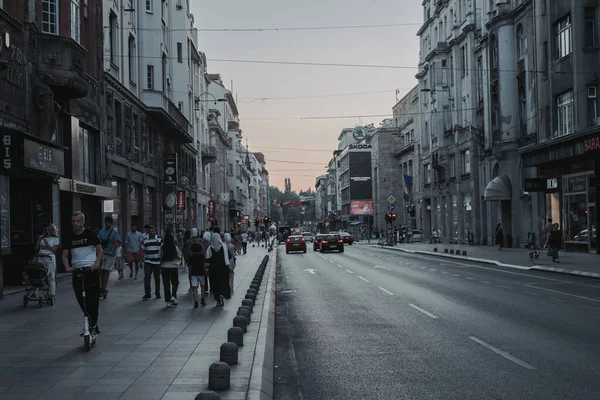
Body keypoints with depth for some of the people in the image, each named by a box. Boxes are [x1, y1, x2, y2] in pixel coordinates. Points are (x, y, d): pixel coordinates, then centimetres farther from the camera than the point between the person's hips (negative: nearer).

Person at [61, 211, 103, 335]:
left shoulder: (90, 234, 0)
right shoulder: (68, 238, 8)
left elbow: (99, 250, 4)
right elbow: (64, 256, 10)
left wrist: (97, 263, -12)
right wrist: (67, 267, -9)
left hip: (91, 269, -4)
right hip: (76, 271, 4)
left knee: (93, 298, -9)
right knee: (81, 300, 5)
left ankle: (94, 325, -3)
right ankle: (92, 324, 19)